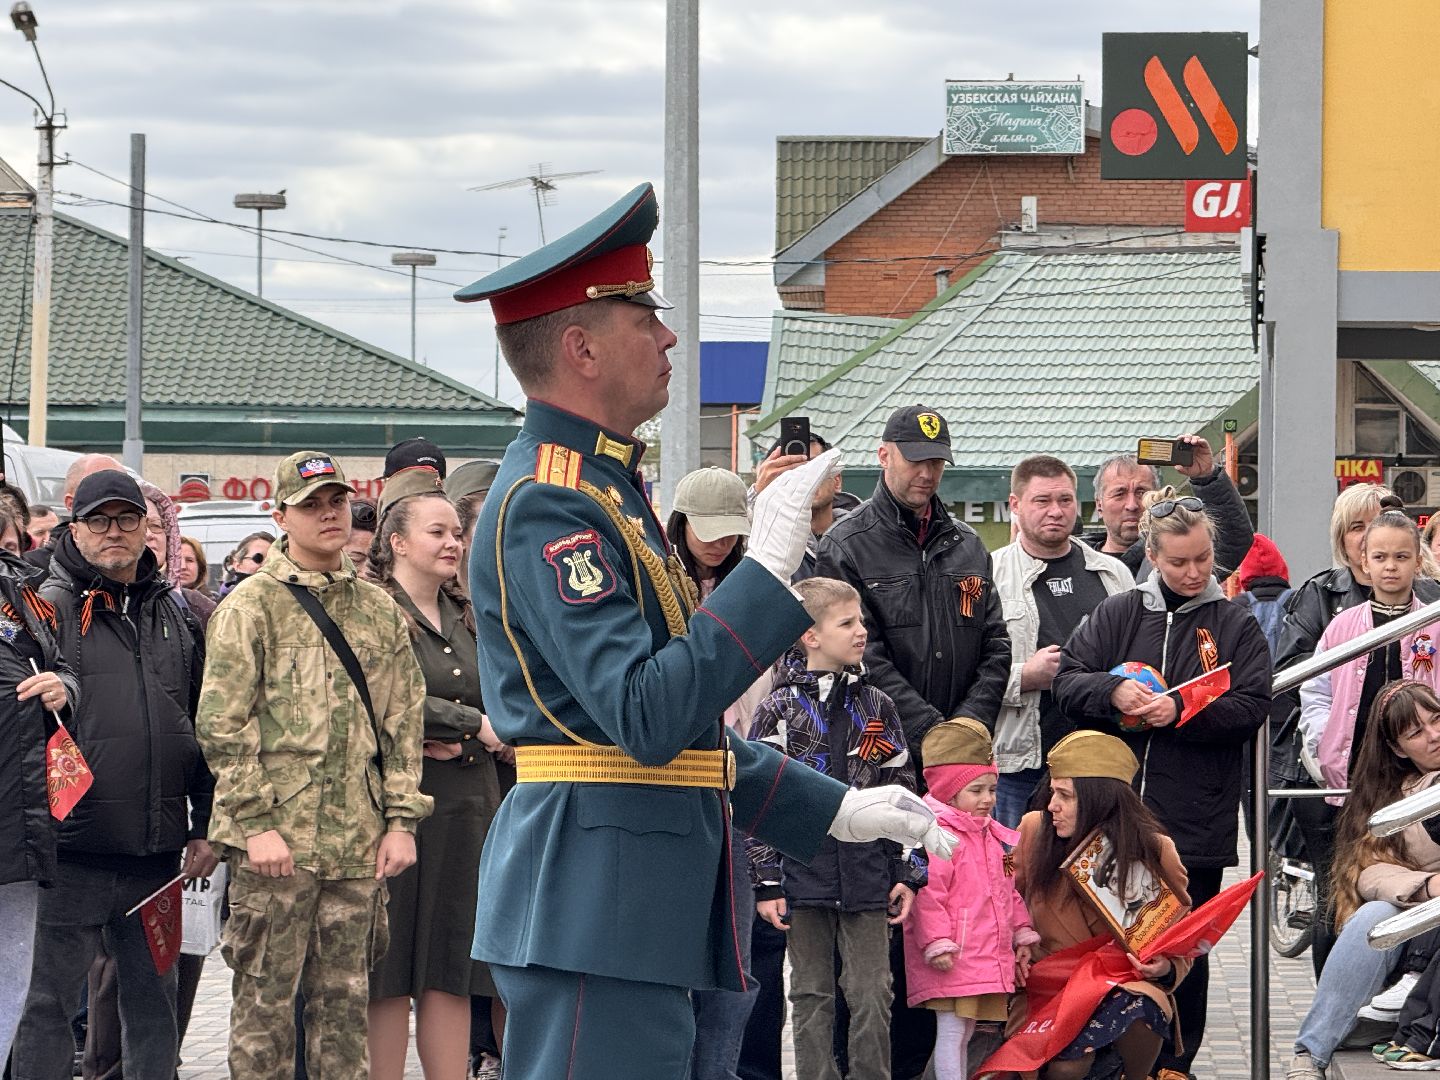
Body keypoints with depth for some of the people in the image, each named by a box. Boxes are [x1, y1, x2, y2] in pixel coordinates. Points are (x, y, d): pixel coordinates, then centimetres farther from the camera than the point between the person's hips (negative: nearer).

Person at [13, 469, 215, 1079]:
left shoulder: (178, 615, 14)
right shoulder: (50, 606, -1)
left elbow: (205, 727, 16)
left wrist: (205, 827, 12)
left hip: (158, 848, 5)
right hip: (75, 845, -5)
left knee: (153, 997, 11)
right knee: (51, 1000, -1)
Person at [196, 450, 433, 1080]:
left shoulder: (378, 610, 14)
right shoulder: (251, 605, -1)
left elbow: (403, 723, 15)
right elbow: (222, 726, -6)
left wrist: (400, 820, 6)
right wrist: (257, 823, -13)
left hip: (358, 840, 4)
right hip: (276, 839, -4)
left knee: (345, 998, 8)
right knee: (266, 999, -2)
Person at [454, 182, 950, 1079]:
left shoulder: (599, 491, 19)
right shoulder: (547, 506, -14)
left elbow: (684, 728, 23)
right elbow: (648, 718, -24)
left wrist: (836, 810, 20)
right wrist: (769, 570, -23)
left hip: (635, 899, 11)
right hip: (597, 902, -11)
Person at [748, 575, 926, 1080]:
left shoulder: (876, 707, 8)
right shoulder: (780, 710, -1)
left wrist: (906, 873, 6)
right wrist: (765, 883, -6)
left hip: (867, 878, 2)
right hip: (803, 876, -2)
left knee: (873, 995, 0)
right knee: (812, 996, 5)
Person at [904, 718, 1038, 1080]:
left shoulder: (996, 837, 17)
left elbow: (1011, 890, 26)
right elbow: (928, 893, -18)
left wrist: (1022, 935, 24)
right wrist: (937, 944, -21)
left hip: (989, 954, 9)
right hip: (954, 959, -9)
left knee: (964, 1032, 14)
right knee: (952, 1031, -6)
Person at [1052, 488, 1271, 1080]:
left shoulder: (1236, 626, 5)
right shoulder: (1117, 615, 9)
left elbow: (1252, 707, -5)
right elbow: (1068, 680, 2)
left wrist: (1180, 712, -17)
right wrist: (1113, 692, -17)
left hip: (1196, 824, -1)